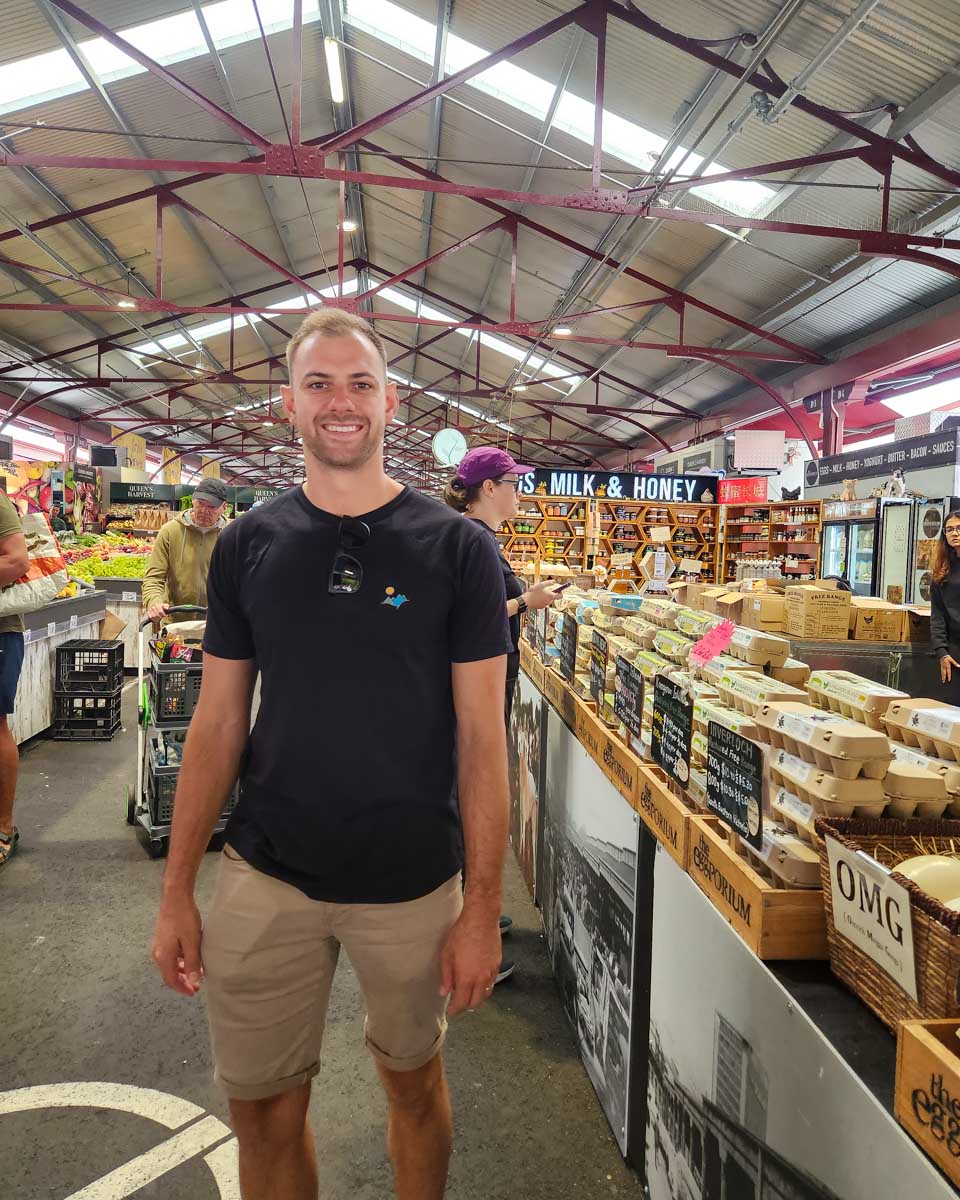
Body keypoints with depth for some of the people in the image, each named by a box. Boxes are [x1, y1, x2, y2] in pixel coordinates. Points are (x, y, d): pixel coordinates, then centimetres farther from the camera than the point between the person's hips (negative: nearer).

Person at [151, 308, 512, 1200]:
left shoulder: (456, 548, -8)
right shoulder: (246, 545, -1)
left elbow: (481, 737, -8)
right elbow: (217, 725, 2)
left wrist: (483, 908, -9)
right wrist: (176, 890, 1)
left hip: (411, 882, -1)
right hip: (264, 876, 2)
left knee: (413, 1078, 20)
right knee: (261, 1109, 15)